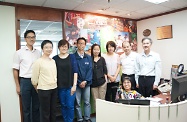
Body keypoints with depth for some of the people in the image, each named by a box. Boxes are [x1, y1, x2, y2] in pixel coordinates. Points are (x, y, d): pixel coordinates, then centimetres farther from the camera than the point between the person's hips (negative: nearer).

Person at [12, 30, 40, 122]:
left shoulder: (38, 52, 6)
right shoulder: (19, 52, -3)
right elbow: (15, 70, -1)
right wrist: (17, 86, -3)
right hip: (25, 81, -3)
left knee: (36, 106, 14)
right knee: (26, 107, 10)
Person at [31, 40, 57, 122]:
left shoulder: (53, 61, 5)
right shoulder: (38, 62, -11)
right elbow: (34, 78, -7)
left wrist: (54, 84, 12)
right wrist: (38, 89, 3)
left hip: (54, 89, 5)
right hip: (44, 90, -5)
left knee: (53, 111, 16)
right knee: (45, 112, 7)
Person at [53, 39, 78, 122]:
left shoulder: (72, 57, 0)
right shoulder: (55, 58, 2)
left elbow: (75, 71, -3)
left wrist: (74, 85, -8)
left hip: (70, 85, -1)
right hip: (60, 86, 1)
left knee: (70, 105, 1)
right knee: (63, 105, 11)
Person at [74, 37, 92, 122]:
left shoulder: (88, 57, 6)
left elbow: (90, 70, 1)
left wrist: (85, 81, -11)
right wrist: (79, 82, -12)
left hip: (87, 83, 3)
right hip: (77, 84, -2)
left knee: (87, 102, 11)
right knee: (77, 103, 7)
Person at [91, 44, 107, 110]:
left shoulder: (102, 59, 7)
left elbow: (105, 70, 9)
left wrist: (105, 79, 3)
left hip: (102, 82, 1)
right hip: (93, 83, -1)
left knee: (102, 99, 6)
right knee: (95, 101, 8)